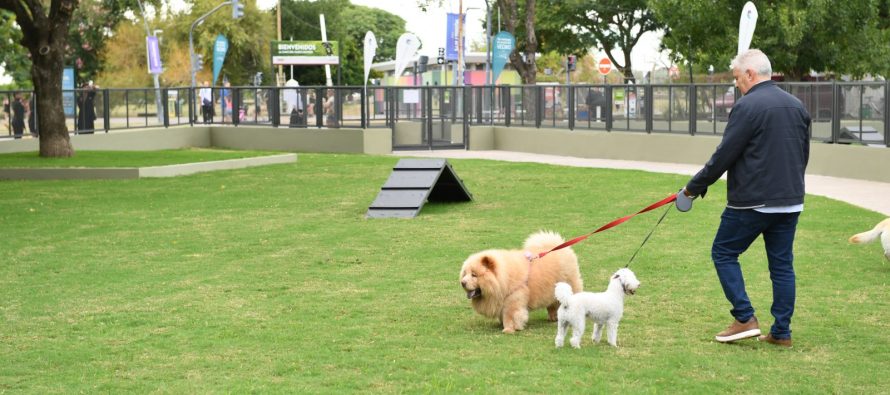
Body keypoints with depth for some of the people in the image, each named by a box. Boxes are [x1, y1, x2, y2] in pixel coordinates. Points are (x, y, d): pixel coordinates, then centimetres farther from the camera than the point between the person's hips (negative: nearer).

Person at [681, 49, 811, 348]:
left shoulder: (748, 106, -14)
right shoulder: (796, 106, 11)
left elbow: (724, 155, -13)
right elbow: (804, 154, 18)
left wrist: (695, 187, -2)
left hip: (752, 200, -7)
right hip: (790, 201, 7)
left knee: (724, 253, 7)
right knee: (782, 264, 10)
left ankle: (745, 319, 0)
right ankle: (781, 332, 12)